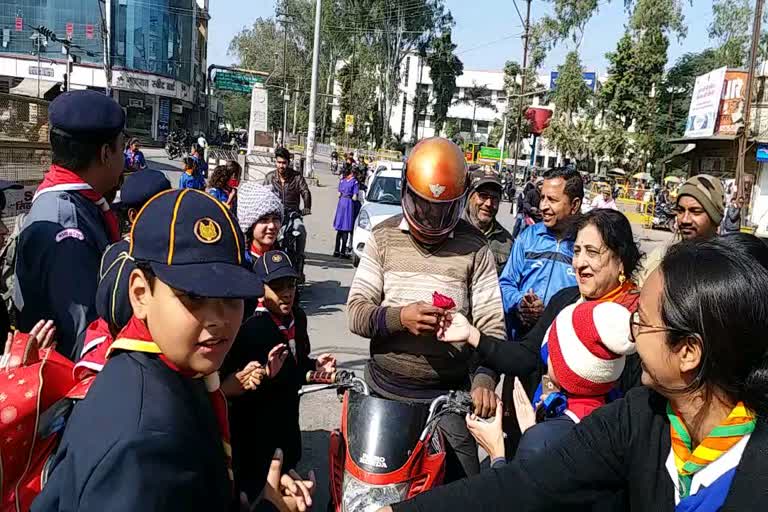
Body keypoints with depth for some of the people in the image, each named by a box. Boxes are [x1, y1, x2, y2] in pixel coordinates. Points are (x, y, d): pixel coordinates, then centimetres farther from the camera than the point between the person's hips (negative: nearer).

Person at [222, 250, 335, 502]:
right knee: (254, 487, 11)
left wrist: (315, 365, -4)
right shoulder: (249, 327, -26)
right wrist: (267, 373, -41)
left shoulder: (298, 316, -2)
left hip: (287, 420, 7)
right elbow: (229, 386, -28)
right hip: (253, 428, -7)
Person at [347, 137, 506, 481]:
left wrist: (484, 379, -24)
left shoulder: (475, 248, -4)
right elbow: (356, 311, -4)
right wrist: (399, 317, -23)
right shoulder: (383, 238, 1)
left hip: (449, 396, -1)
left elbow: (491, 323, -8)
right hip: (383, 392, 2)